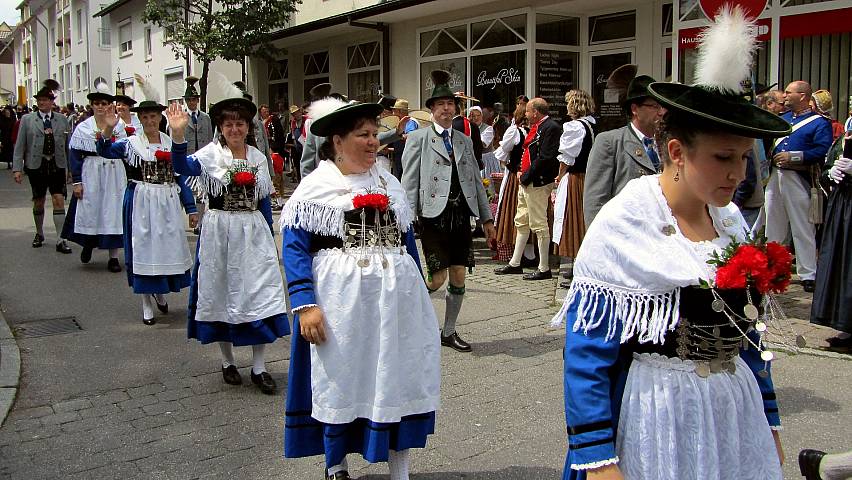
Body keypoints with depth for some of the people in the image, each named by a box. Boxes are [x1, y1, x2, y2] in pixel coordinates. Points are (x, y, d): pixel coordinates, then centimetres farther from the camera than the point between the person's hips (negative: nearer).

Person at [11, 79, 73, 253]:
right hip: (36, 166, 0)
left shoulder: (62, 120, 6)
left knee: (59, 201, -7)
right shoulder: (27, 119, 3)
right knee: (38, 202, 11)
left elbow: (69, 145, 7)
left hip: (57, 166, 0)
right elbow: (19, 145, 1)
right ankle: (39, 234, 31)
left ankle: (60, 240, -5)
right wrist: (17, 168, -6)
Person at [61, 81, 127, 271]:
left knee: (113, 211, 2)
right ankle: (88, 244, 33)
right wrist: (76, 181, -5)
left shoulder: (118, 126, 6)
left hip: (113, 174, 0)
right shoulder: (82, 128, 3)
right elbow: (74, 155, 1)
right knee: (89, 211, 4)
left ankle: (113, 257, 9)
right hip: (90, 174, 0)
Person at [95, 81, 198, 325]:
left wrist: (191, 208, 7)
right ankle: (147, 305, 14)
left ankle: (161, 292, 34)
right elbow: (105, 151, -17)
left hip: (168, 202, 2)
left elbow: (182, 176, 9)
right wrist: (107, 130, -34)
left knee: (169, 246, 7)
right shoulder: (131, 143, 0)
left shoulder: (172, 143, 7)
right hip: (141, 202, -2)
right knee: (143, 247, 3)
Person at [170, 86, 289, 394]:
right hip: (219, 232, -2)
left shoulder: (258, 157, 8)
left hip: (254, 233, 3)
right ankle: (228, 362, 23)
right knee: (222, 291, 7)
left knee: (259, 291, 0)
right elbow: (183, 167, -24)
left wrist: (269, 235, 11)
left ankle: (259, 367, 9)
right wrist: (178, 135, -40)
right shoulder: (211, 153, -3)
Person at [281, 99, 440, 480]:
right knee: (339, 382, 8)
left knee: (399, 380, 8)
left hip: (396, 299, 5)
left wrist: (418, 293, 18)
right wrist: (305, 304, -19)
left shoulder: (389, 183, 12)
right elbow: (295, 248, -9)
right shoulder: (315, 187, -3)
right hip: (341, 301, -4)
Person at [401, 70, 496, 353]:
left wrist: (486, 218, 13)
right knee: (438, 277, -9)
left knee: (458, 277, 6)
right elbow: (409, 183, -4)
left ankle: (448, 333, 21)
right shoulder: (418, 138, 1)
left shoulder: (465, 141, 16)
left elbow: (476, 181, 17)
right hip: (434, 215, -5)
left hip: (461, 215, 5)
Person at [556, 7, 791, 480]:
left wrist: (768, 424, 16)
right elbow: (586, 352, -17)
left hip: (735, 417, 6)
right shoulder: (622, 226, -16)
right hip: (649, 421, -6)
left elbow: (746, 329, 13)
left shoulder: (732, 222, 3)